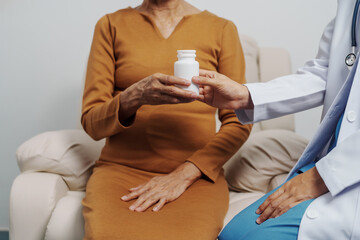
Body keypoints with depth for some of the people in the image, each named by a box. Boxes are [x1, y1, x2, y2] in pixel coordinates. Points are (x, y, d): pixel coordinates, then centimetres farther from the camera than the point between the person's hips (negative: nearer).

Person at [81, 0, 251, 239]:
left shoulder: (221, 29, 10)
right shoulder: (111, 25, 11)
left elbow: (238, 123, 5)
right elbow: (91, 123, 6)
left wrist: (184, 174, -8)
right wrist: (134, 97, -16)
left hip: (196, 173, -1)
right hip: (121, 168, 2)